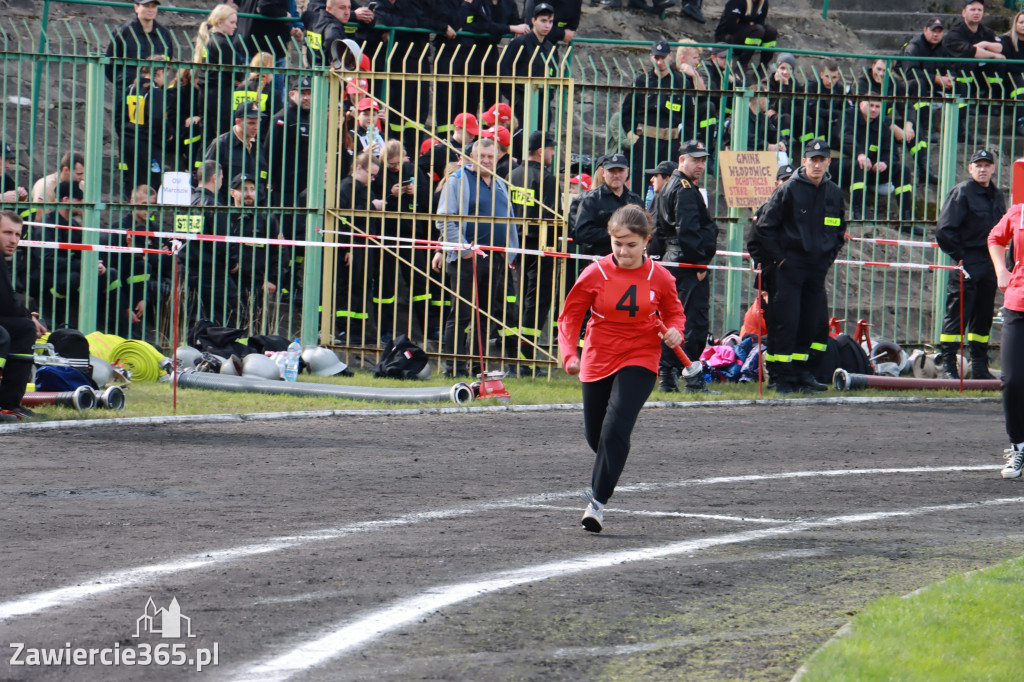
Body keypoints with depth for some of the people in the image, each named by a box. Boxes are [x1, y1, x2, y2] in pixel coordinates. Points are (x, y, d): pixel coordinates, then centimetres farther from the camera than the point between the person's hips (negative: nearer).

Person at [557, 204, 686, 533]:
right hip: (598, 362, 2)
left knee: (616, 429, -20)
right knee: (595, 434, 15)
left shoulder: (659, 278, -7)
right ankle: (603, 477, 51)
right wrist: (569, 354, -17)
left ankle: (598, 501, -16)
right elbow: (570, 316, -3)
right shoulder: (595, 274, -9)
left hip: (639, 361, -2)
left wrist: (675, 332, -11)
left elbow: (674, 313, 11)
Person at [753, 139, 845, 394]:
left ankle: (804, 375, 13)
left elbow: (839, 231, 23)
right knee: (786, 322, -7)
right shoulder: (788, 190, -6)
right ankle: (783, 379, -4)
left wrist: (829, 256, 11)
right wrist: (778, 257, -7)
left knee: (817, 323, 4)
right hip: (790, 266, -5)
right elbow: (764, 227, -4)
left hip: (818, 268, 5)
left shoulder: (835, 194, 9)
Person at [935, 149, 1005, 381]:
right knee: (958, 314, -8)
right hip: (967, 263, -7)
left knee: (984, 316, 10)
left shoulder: (997, 196, 14)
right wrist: (958, 256, -12)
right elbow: (944, 229, -10)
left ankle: (980, 367, 17)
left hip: (989, 264, 7)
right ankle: (948, 366, -6)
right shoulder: (962, 192, -8)